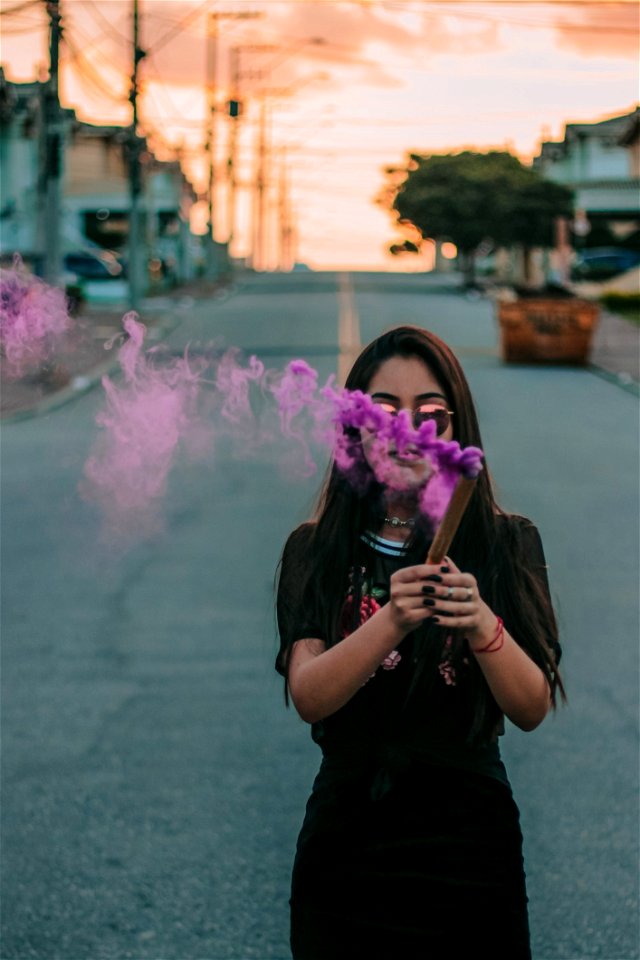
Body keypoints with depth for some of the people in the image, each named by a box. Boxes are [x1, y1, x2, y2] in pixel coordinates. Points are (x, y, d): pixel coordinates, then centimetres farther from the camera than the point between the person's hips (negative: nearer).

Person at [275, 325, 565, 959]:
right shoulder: (316, 551, -1)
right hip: (348, 842, 0)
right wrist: (392, 623, -31)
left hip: (469, 837, 0)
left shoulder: (507, 544, -2)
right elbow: (308, 697, -15)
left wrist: (484, 627, -29)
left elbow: (532, 710, -10)